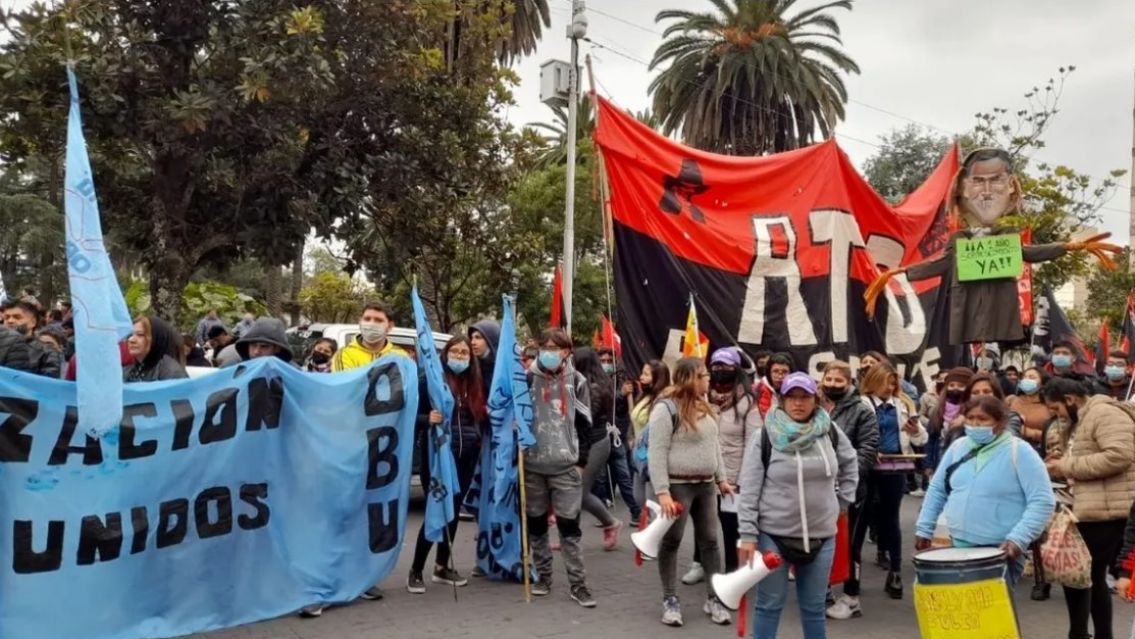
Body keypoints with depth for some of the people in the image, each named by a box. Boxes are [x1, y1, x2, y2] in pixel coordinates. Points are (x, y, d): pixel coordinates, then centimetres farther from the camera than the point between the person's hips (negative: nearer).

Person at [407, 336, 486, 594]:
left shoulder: (474, 383, 10)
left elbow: (481, 419, 17)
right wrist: (427, 419, -29)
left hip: (466, 457, 6)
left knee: (453, 510, 12)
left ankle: (442, 567, 24)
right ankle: (416, 571, 7)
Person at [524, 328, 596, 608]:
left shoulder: (577, 381, 3)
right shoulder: (528, 378, 3)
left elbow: (585, 424, 5)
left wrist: (581, 461, -1)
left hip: (566, 465, -1)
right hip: (532, 464, 2)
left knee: (570, 526, -2)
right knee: (536, 524, 10)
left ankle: (578, 584, 4)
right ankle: (543, 576, 23)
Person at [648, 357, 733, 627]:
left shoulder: (704, 407, 10)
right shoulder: (666, 408, -15)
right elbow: (657, 454, -17)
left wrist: (721, 478, 15)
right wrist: (662, 492, -21)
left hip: (705, 485, 8)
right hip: (677, 486, -7)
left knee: (710, 541, 10)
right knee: (671, 542, 4)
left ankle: (713, 599, 20)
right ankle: (670, 600, 15)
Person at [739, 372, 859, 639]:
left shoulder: (830, 432, -1)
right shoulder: (766, 436, -9)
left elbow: (850, 464, 19)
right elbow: (749, 490, -8)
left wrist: (843, 501, 12)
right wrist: (748, 535, -11)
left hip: (821, 535, 3)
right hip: (773, 534, -3)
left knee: (814, 607, 14)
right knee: (769, 605, 6)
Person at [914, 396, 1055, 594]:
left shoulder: (1019, 452, -10)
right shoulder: (958, 447, 6)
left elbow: (1042, 501, -14)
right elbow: (937, 490, 15)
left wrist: (1018, 538, -23)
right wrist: (924, 529, 10)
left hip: (1001, 551, -5)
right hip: (959, 547, 5)